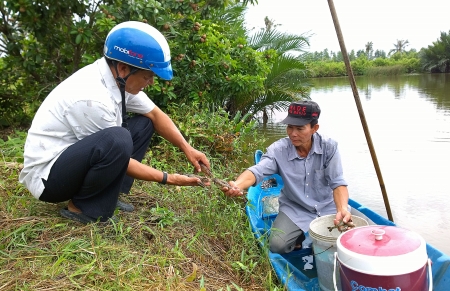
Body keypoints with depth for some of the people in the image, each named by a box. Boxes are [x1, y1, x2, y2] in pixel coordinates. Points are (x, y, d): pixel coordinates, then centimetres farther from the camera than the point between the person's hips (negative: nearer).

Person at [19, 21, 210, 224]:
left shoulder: (119, 77, -7)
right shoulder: (92, 98, -30)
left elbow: (155, 115, 3)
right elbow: (118, 153, -21)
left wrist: (187, 149, -7)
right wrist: (169, 178, -15)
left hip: (76, 158, 9)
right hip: (46, 176, -9)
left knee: (144, 123, 3)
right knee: (117, 141, -35)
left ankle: (107, 195, 1)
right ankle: (83, 208, -11)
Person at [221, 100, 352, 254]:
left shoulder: (329, 147, -14)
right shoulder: (278, 150, -16)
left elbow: (337, 182, -18)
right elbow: (257, 171, -31)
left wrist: (342, 209, -39)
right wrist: (237, 185, -54)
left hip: (326, 207, 1)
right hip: (294, 209, -1)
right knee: (277, 245, -21)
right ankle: (301, 237, 13)